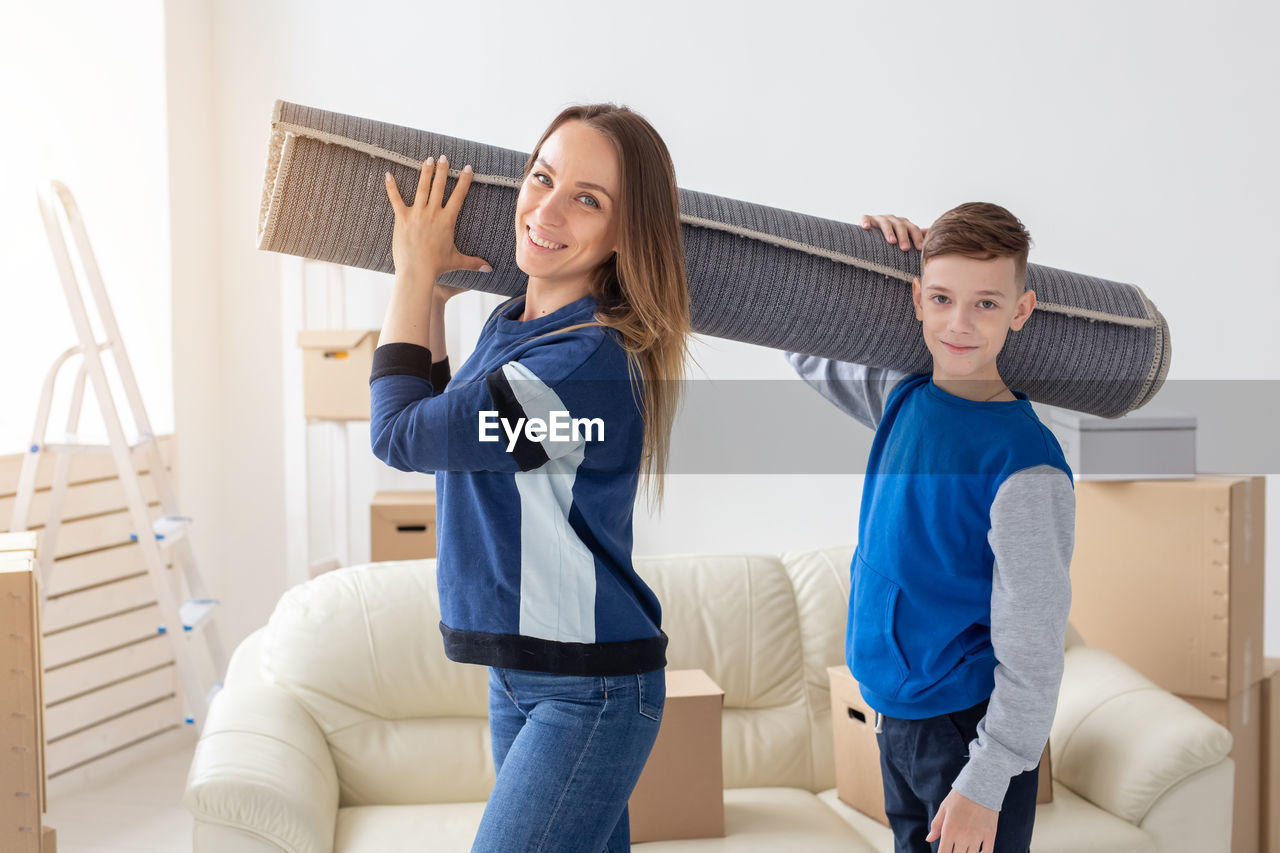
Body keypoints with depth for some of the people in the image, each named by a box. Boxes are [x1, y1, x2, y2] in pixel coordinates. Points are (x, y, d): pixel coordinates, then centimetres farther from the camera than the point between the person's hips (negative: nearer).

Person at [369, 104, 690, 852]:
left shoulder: (589, 362, -23)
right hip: (518, 671, 9)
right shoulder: (511, 324, 7)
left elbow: (400, 437, -15)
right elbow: (441, 431, 22)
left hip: (590, 691, -9)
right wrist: (429, 296, 14)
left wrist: (416, 271, -4)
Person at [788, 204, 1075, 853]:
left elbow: (1033, 652, -19)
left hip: (970, 724, -7)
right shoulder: (903, 399, -1)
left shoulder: (1025, 466, -22)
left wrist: (985, 785, -18)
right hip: (897, 713, 7)